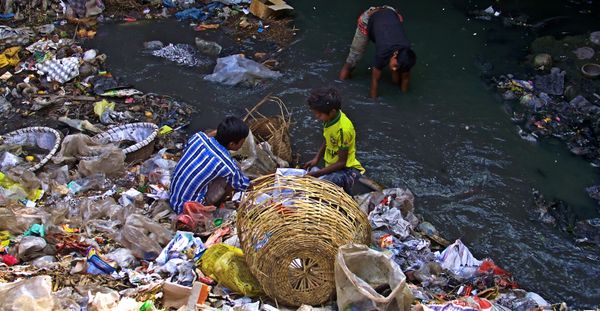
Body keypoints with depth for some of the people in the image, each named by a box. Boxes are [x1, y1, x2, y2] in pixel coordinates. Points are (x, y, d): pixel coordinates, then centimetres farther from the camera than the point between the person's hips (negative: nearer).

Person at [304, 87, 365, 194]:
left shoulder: (343, 129, -27)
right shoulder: (330, 118, -3)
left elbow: (342, 162, -21)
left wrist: (317, 173, -21)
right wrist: (316, 159, 3)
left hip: (346, 169, -9)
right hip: (331, 166, 9)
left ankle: (346, 183, -5)